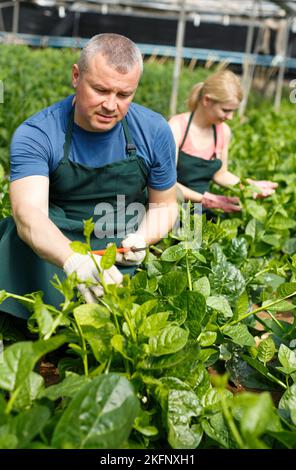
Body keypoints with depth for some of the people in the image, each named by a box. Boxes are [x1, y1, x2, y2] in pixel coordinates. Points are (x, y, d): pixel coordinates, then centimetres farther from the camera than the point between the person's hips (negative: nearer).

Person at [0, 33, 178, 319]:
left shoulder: (154, 131, -5)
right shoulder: (35, 135, -13)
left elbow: (164, 205, 9)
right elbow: (29, 213, -29)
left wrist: (141, 239, -14)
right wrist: (74, 261, -49)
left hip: (120, 260, 1)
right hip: (52, 253, 0)